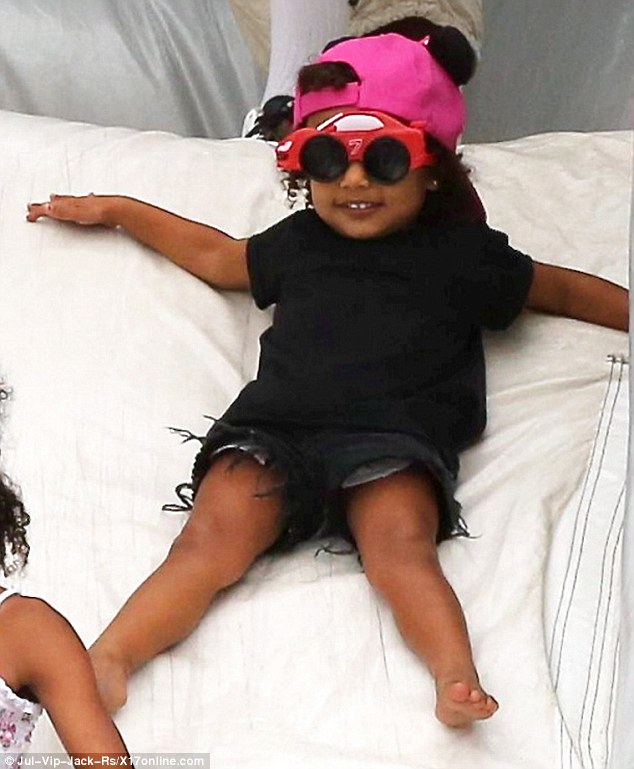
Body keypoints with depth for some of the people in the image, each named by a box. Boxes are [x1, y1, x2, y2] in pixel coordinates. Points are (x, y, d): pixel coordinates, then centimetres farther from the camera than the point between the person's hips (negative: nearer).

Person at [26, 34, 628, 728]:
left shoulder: (461, 253, 20)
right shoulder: (298, 243, 28)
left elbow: (559, 288, 32)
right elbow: (216, 257, 44)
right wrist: (116, 210, 48)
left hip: (395, 439, -1)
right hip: (274, 431, 2)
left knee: (401, 544, -31)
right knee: (214, 538, -23)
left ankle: (456, 676, -45)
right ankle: (107, 661, -36)